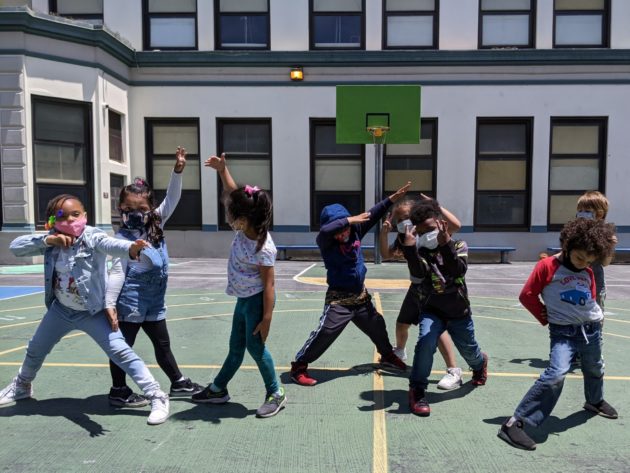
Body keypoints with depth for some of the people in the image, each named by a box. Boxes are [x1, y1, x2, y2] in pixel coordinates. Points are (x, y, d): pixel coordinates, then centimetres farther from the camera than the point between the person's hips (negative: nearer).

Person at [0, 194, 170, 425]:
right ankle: (22, 386, 59)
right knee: (36, 348, 26)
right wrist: (47, 240, -27)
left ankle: (157, 397, -10)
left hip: (93, 312, -6)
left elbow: (111, 244, -45)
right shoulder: (52, 241, -8)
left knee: (121, 352, -18)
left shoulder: (92, 237, -24)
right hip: (61, 309, 6)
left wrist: (131, 248, -68)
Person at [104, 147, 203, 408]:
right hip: (130, 303, -7)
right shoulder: (123, 239, -15)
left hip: (154, 303, 7)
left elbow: (171, 200, 2)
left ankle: (178, 382, 32)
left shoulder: (156, 225, 2)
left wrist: (178, 170, -5)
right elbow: (117, 273, -18)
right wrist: (110, 303, -19)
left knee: (163, 345, 19)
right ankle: (119, 391, 24)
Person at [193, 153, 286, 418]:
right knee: (236, 347, 19)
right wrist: (222, 170, -1)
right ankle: (218, 389, 33)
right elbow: (232, 193, 6)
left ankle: (276, 394, 16)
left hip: (256, 300, -9)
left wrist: (266, 319, -23)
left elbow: (269, 285, -24)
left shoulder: (263, 249, -28)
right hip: (243, 299, 9)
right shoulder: (245, 229, -6)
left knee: (255, 346, -1)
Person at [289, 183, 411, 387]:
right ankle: (298, 367, 1)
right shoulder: (326, 242, -19)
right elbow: (324, 230, -43)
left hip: (361, 296, 6)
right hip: (338, 299, -6)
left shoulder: (355, 232, -6)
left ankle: (387, 355, 51)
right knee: (324, 333, -14)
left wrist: (392, 198, 4)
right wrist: (349, 219, -38)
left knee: (377, 326, 24)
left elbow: (372, 215, 4)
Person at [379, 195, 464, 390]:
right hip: (416, 286, 8)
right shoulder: (402, 237, 3)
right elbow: (386, 255, 6)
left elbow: (456, 225, -33)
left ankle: (454, 372, -10)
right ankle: (399, 352, 48)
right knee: (402, 322, 19)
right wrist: (384, 232, -8)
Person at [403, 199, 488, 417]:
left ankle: (480, 363, 58)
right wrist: (410, 248, -40)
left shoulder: (459, 246, -10)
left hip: (459, 312, 1)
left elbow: (458, 271, -30)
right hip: (432, 310, -1)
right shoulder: (422, 251, -8)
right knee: (426, 342, -27)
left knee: (469, 351, 19)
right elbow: (419, 273, -29)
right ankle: (417, 390, -13)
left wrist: (445, 244, -42)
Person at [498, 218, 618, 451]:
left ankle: (595, 401, 61)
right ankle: (515, 423, -20)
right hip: (563, 331, -7)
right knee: (556, 374, -24)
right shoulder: (547, 266, -13)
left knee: (594, 370, 27)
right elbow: (527, 296, -11)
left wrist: (594, 316, 9)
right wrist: (545, 318, -3)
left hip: (592, 329, 7)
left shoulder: (588, 273, 6)